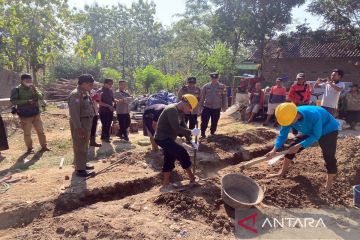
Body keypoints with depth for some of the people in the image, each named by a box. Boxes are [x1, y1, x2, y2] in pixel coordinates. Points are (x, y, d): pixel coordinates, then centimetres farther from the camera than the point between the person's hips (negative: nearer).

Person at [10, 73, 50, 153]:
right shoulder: (17, 90, -6)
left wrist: (35, 90, -19)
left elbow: (41, 97, -6)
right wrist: (27, 101, -21)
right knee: (27, 133, 6)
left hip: (36, 114, 3)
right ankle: (29, 148, 23)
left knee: (41, 131, 10)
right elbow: (13, 101, -15)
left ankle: (44, 146, 23)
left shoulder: (34, 88, 4)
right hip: (25, 116, -3)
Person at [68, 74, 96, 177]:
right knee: (80, 147, -3)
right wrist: (78, 128, -27)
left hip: (86, 123, 10)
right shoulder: (76, 94, -19)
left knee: (84, 146, 19)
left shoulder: (85, 93, 13)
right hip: (79, 124, -10)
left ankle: (82, 164, 33)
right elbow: (74, 113, -25)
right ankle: (80, 169, 4)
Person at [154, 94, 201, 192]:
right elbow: (177, 128, -31)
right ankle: (192, 179, 6)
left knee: (169, 161, 14)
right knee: (182, 153, -9)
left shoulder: (178, 111, 10)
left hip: (166, 138, 10)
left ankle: (165, 185, 24)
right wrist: (191, 132, -22)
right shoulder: (172, 110, -22)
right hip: (163, 138, -10)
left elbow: (182, 127, 14)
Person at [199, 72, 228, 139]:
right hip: (206, 107, -1)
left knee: (214, 122, 11)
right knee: (204, 122, -2)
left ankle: (212, 133, 30)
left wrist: (224, 107, 2)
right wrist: (200, 106, 4)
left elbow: (224, 97, 4)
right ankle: (203, 134, 10)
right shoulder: (206, 86, 0)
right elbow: (202, 97, 5)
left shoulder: (222, 87, 0)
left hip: (217, 108, 1)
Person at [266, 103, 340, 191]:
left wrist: (299, 145, -37)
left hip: (328, 130, -5)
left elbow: (316, 136, -32)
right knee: (292, 146, 1)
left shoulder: (314, 115, -43)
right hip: (310, 131, 6)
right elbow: (282, 135, -21)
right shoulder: (289, 117, -26)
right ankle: (283, 172, 15)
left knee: (329, 156, -14)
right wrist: (274, 150, -34)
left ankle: (329, 184, 2)